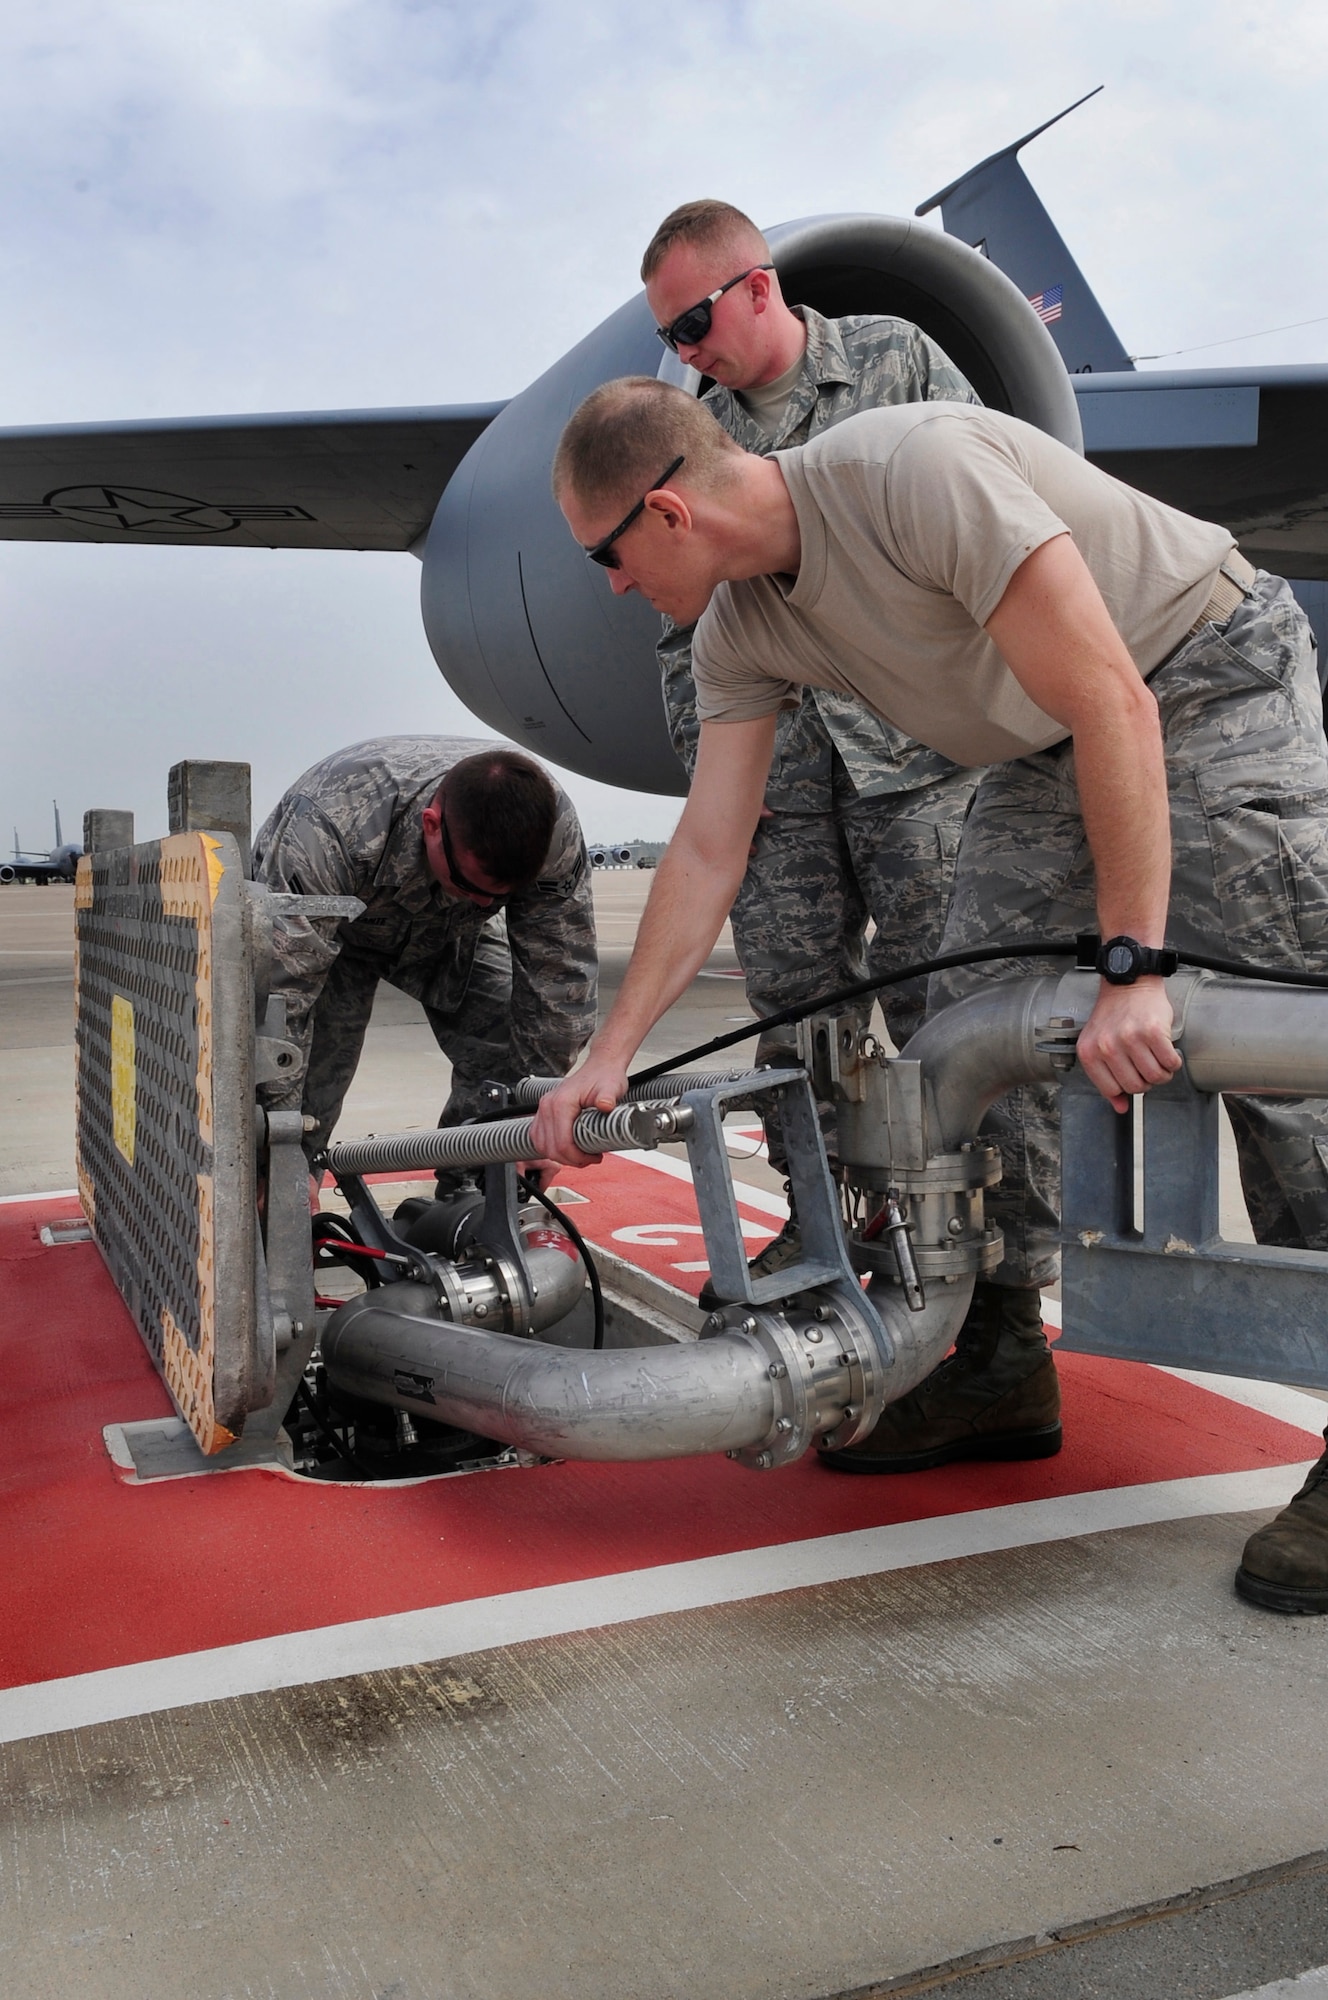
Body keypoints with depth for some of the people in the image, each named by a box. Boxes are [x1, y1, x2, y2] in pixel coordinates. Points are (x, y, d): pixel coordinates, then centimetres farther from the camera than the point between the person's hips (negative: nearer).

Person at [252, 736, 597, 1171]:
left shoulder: (553, 828, -35)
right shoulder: (326, 825, -45)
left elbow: (559, 979, -25)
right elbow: (279, 992, -44)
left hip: (451, 932, 3)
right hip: (328, 928, -2)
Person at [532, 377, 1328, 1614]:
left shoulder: (916, 469, -31)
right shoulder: (740, 631, -5)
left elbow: (1115, 705, -31)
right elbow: (707, 850, -1)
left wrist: (1132, 968, -31)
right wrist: (610, 1052, -2)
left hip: (1209, 686, -7)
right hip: (1047, 752, 8)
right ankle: (998, 1372, 12)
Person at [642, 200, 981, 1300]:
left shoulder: (900, 359, 8)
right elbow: (684, 630, 16)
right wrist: (707, 757, 5)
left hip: (913, 743, -3)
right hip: (777, 776, 4)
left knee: (939, 1003, -4)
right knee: (797, 1005, 4)